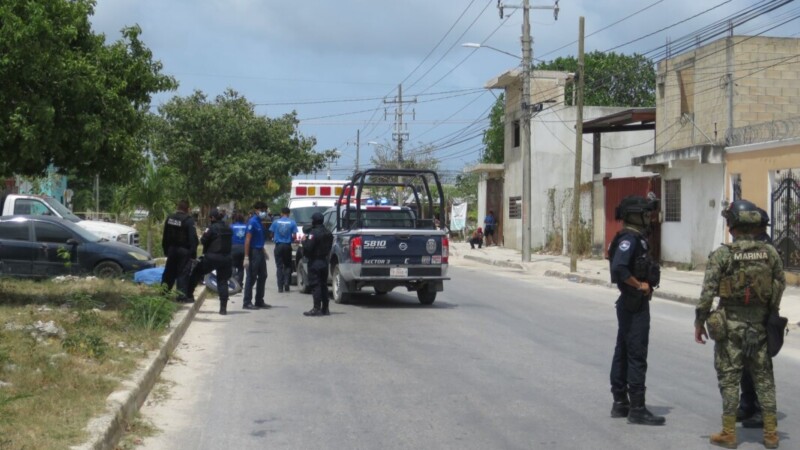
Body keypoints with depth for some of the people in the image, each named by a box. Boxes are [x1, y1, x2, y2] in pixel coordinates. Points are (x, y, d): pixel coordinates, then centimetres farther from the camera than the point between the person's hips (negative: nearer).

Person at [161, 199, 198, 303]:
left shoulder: (170, 218, 6)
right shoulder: (188, 220, -16)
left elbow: (165, 236, 14)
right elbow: (193, 237, -18)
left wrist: (165, 249, 21)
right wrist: (193, 252, -13)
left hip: (172, 249, 6)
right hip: (184, 250, -6)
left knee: (170, 271, 18)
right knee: (183, 272, -2)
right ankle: (182, 295, -4)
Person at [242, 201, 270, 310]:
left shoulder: (259, 222, 12)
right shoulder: (252, 222, -14)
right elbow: (247, 240, -18)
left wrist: (263, 252, 19)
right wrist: (246, 257, -22)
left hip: (260, 251, 9)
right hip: (253, 252, -9)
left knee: (262, 276, 13)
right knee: (251, 278, -4)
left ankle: (259, 301, 22)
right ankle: (247, 302, 2)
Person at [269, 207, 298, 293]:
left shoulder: (276, 222, 0)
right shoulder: (292, 222, -3)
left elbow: (272, 234, 3)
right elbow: (294, 236, -6)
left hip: (278, 246, 0)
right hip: (287, 246, 0)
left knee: (279, 266, 4)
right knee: (288, 265, 13)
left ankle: (280, 287, 0)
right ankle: (286, 284, -2)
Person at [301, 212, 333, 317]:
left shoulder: (313, 233, -17)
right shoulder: (328, 233, 11)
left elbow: (308, 248, -23)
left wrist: (304, 240, -4)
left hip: (315, 262, -8)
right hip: (324, 261, 8)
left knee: (315, 285, -6)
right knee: (323, 285, 13)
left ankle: (317, 308, -9)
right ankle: (325, 308, 15)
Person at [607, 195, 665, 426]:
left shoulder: (636, 238, 13)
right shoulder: (629, 238, -17)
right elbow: (618, 268, -31)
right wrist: (639, 285, -20)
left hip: (631, 303, 10)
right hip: (635, 304, -10)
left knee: (623, 353, 13)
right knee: (637, 356, -8)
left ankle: (620, 403, 21)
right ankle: (637, 409, -5)